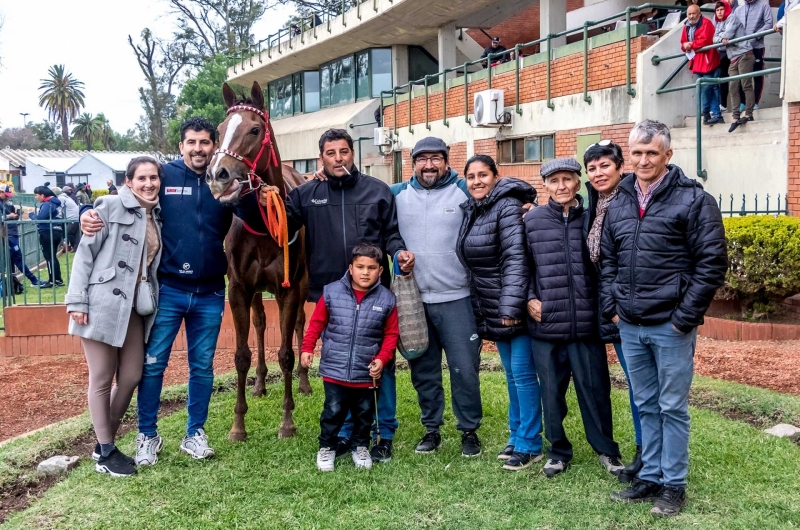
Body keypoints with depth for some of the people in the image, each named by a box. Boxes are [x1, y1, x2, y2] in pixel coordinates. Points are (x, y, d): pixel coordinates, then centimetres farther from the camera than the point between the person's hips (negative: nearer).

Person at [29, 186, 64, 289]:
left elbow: (40, 218, -20)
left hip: (48, 233, -9)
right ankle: (58, 280, 18)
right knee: (52, 257, 15)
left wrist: (31, 214, -2)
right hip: (56, 231, 9)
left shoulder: (47, 204, -13)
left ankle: (52, 281, -1)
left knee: (49, 257, -3)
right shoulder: (55, 203, 15)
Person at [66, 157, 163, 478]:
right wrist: (77, 300, -14)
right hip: (102, 304, -6)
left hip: (134, 308, 6)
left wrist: (154, 301, 5)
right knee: (102, 380, 4)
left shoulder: (158, 216, 11)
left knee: (131, 377, 8)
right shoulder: (110, 207, -7)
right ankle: (105, 453, 16)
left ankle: (106, 442, 26)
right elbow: (85, 253, -9)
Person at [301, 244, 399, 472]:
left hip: (366, 373, 1)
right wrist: (307, 348, -2)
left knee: (364, 412, 14)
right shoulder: (332, 292, -4)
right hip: (334, 370, -1)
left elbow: (391, 334, 1)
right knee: (333, 411, 4)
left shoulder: (386, 299, -3)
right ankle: (326, 447, 24)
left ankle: (361, 447, 34)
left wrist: (382, 358, -10)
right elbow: (316, 322, 4)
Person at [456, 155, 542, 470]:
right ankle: (516, 435, 27)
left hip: (516, 306, -8)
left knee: (523, 372, -2)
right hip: (492, 308, 8)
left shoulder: (508, 206, -14)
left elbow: (516, 258, -22)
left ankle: (529, 444, 8)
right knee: (511, 373, 16)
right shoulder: (472, 210, 11)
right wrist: (486, 310, 17)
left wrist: (511, 306, -26)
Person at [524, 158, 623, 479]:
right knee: (551, 391, 10)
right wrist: (529, 298, -4)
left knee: (594, 389, 7)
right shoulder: (532, 220, 3)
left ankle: (606, 449, 25)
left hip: (586, 323, 0)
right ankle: (559, 450, 26)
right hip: (545, 324, 1)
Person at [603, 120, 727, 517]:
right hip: (630, 327, 5)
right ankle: (650, 477, 27)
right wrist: (611, 307, 6)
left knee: (672, 407, 5)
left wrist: (684, 318, -12)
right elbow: (607, 262, 17)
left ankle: (674, 484, 19)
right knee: (646, 406, 15)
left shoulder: (693, 199, -8)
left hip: (670, 326, -5)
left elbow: (712, 263, -11)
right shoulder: (619, 204, 10)